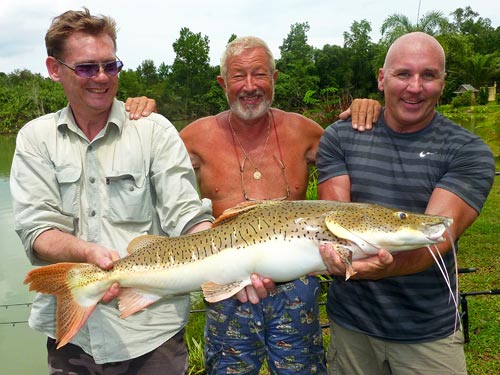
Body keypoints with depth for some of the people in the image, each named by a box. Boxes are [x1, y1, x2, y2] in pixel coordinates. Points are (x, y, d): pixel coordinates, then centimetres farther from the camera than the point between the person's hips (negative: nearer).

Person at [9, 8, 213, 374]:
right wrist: (88, 252, -26)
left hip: (151, 326, -1)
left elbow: (186, 216, -12)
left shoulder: (155, 130, -4)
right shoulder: (36, 137, 3)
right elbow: (36, 229, -6)